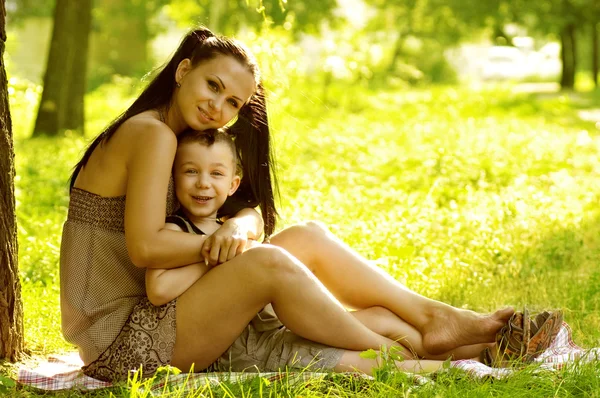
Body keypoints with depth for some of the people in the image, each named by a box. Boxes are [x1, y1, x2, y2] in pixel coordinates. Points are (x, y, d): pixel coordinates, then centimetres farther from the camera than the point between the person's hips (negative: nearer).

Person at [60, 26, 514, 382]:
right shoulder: (153, 134, -14)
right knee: (268, 262, -28)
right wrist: (218, 244, -10)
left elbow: (251, 211, 11)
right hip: (124, 346, -9)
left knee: (309, 237, -1)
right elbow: (145, 247, -24)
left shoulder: (180, 142, 17)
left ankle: (433, 319, 0)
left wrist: (236, 227, -12)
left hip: (147, 320, 9)